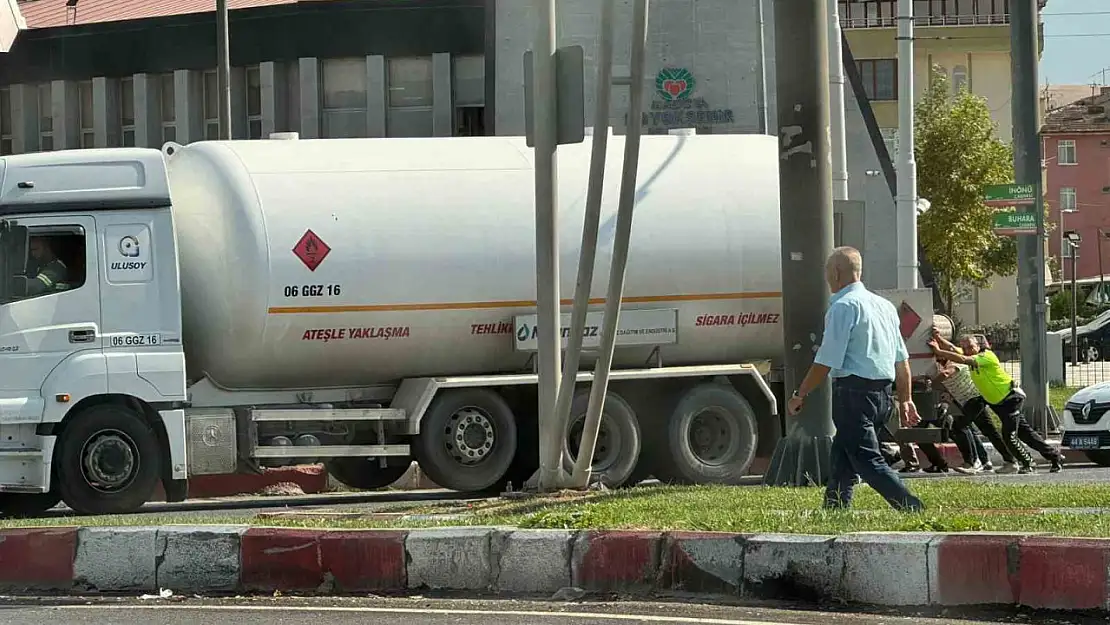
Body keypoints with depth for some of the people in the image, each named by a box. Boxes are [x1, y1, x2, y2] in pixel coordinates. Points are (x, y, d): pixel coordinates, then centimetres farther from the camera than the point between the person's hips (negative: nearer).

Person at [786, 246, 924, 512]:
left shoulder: (843, 306, -11)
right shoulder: (884, 306, 15)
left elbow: (826, 362, -15)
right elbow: (902, 360, 17)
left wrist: (800, 395, -7)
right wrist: (905, 400, 22)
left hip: (854, 392, -9)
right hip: (882, 394, 9)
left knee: (867, 460, -8)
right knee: (841, 460, 18)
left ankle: (913, 509, -18)